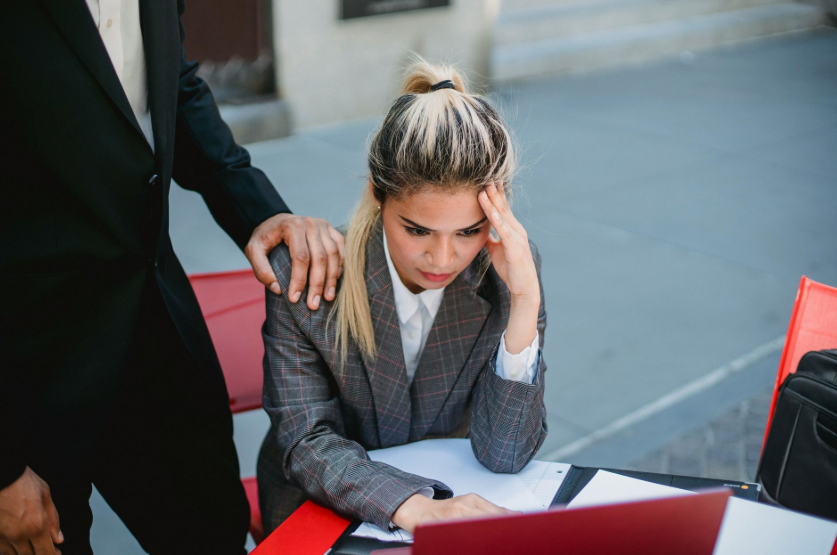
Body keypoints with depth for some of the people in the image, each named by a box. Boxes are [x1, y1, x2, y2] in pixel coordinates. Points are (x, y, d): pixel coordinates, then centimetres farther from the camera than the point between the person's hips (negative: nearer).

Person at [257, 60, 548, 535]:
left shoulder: (509, 270, -14)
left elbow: (504, 456, -15)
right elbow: (305, 440, -17)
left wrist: (525, 304, -26)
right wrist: (412, 508, -34)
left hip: (453, 499, 0)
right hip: (324, 508, 0)